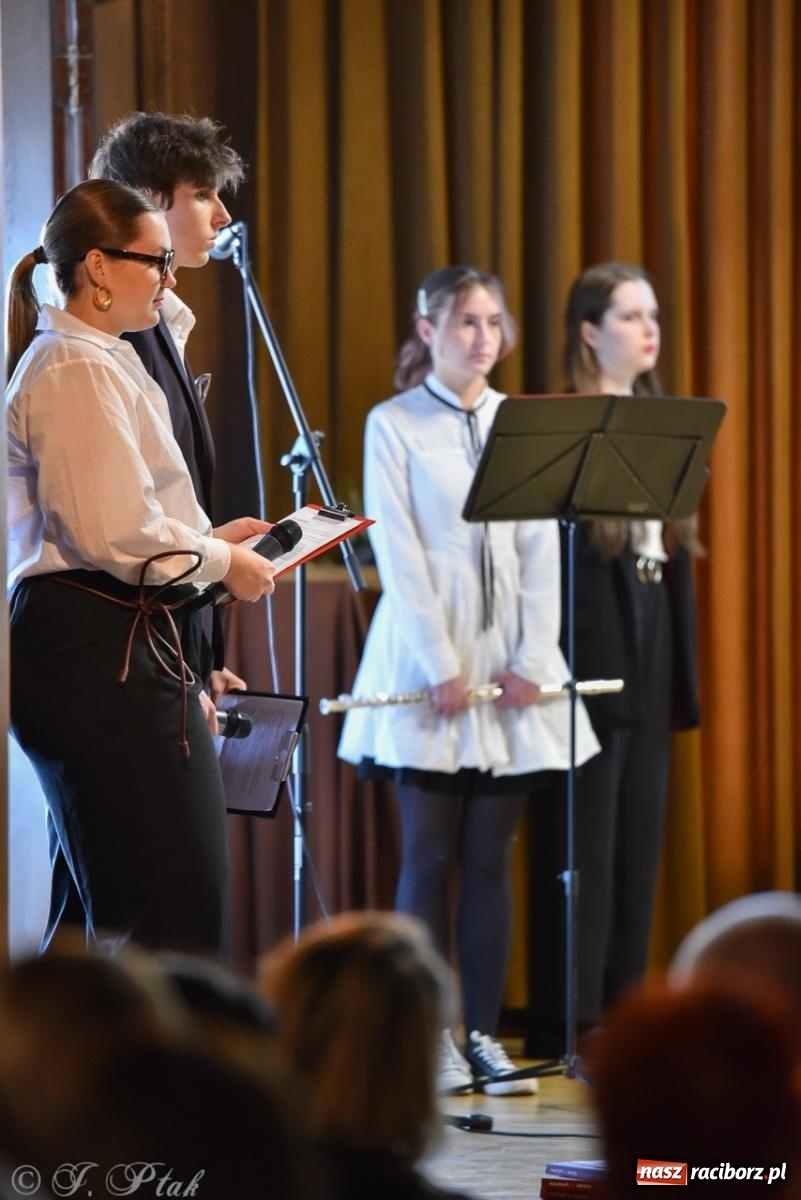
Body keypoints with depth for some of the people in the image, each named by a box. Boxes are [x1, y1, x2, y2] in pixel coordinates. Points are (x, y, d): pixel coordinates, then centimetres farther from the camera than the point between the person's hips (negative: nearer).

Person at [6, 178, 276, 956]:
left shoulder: (103, 363, 21)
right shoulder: (75, 369, -12)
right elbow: (112, 534, -20)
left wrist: (211, 540, 16)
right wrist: (220, 562, -7)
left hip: (121, 650, 11)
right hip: (98, 652, -11)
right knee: (166, 909, -14)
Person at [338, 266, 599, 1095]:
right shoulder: (393, 425, 0)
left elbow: (542, 550, 5)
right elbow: (399, 554, -6)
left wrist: (531, 661, -6)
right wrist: (442, 669, -13)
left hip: (509, 664, 3)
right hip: (425, 665, -3)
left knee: (489, 858, 3)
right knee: (428, 856, -2)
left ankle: (484, 1034, 6)